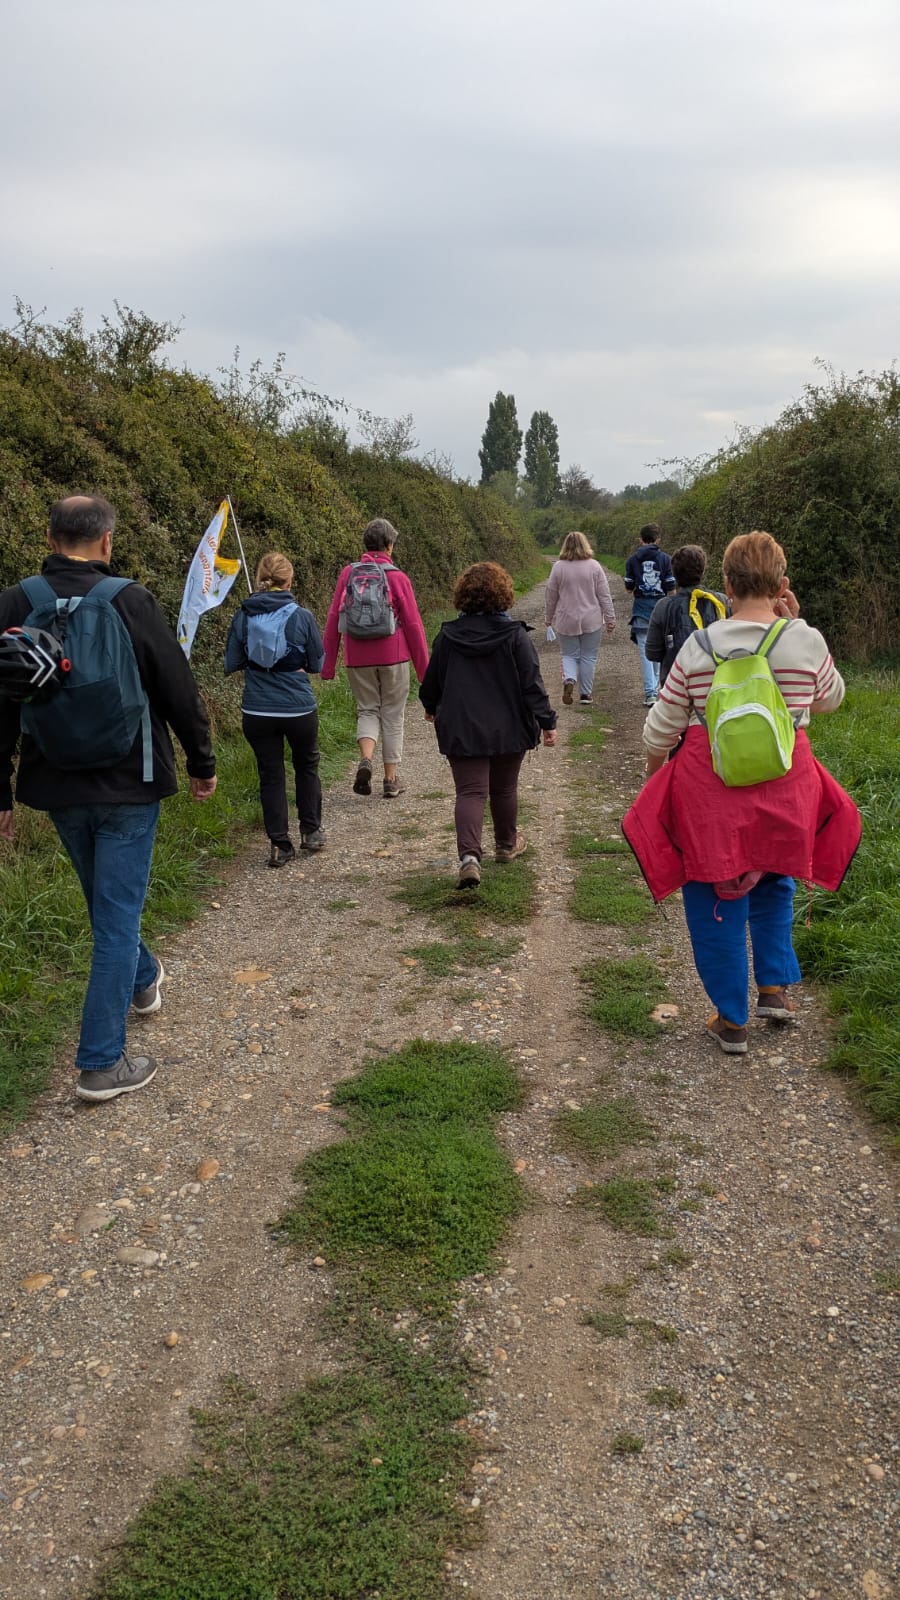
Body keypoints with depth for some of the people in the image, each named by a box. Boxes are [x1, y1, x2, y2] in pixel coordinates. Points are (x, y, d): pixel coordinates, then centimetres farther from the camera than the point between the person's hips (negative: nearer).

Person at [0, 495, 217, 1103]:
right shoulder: (130, 601, -13)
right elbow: (179, 691, -8)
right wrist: (203, 764, 5)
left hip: (56, 786, 4)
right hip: (128, 784, -4)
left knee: (104, 899, 25)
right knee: (117, 913, 2)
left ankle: (143, 978, 51)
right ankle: (102, 1063, 5)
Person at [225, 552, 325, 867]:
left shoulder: (243, 617, -4)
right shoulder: (302, 617, -9)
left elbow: (232, 664, 1)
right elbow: (317, 664, -2)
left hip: (257, 711, 1)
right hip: (299, 709, -1)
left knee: (270, 775, 10)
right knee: (306, 766, 22)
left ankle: (279, 845, 11)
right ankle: (311, 831, 28)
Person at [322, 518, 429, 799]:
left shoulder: (348, 573, 0)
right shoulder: (398, 578, -6)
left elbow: (333, 620, 1)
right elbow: (413, 625, -4)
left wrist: (328, 664, 7)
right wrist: (424, 668, 4)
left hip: (358, 659, 2)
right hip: (393, 658, -2)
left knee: (367, 711, 15)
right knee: (392, 716, 10)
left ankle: (365, 760, -11)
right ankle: (391, 780, 14)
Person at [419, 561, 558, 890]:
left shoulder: (448, 635, -1)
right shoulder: (514, 635, -8)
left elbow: (432, 679, 10)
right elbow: (532, 683, -10)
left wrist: (431, 707, 29)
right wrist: (547, 721, -4)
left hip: (461, 729, 0)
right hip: (508, 728, 0)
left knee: (470, 792, -2)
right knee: (504, 788, 18)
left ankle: (469, 855, -21)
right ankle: (507, 844, 37)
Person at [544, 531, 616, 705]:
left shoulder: (558, 567, -4)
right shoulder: (594, 566, -4)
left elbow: (550, 596, 3)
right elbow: (604, 596, -3)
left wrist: (548, 618, 15)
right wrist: (610, 618, 3)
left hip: (566, 621, 0)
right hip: (591, 621, 0)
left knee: (569, 655, 12)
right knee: (588, 657, 9)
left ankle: (569, 679, -15)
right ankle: (586, 694, 12)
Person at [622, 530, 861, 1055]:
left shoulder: (699, 647, -9)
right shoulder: (808, 642, -8)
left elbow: (662, 726, 0)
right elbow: (831, 698, 14)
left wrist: (654, 765, 21)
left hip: (710, 794, -2)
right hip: (783, 790, 2)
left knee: (716, 900, 12)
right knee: (773, 883, 28)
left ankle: (732, 1020, 20)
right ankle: (776, 987, 26)